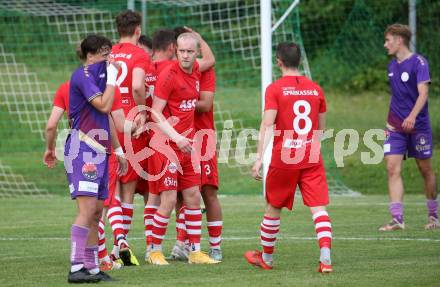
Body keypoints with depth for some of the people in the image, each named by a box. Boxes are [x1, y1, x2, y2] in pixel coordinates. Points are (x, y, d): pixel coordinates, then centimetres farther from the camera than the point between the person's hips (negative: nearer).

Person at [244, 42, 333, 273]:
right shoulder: (315, 89, 8)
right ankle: (325, 258, -21)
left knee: (273, 208, 14)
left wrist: (259, 157, -17)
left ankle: (266, 258, 29)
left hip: (283, 159, -2)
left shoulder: (275, 89, -5)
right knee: (319, 208, -3)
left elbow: (267, 124, -15)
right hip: (312, 159, 3)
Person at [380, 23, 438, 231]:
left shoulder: (418, 62, -11)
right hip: (396, 127, 5)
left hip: (418, 125, -5)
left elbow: (423, 93, -20)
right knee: (392, 168, -10)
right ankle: (397, 219, -15)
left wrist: (412, 116, -34)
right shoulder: (392, 66, 10)